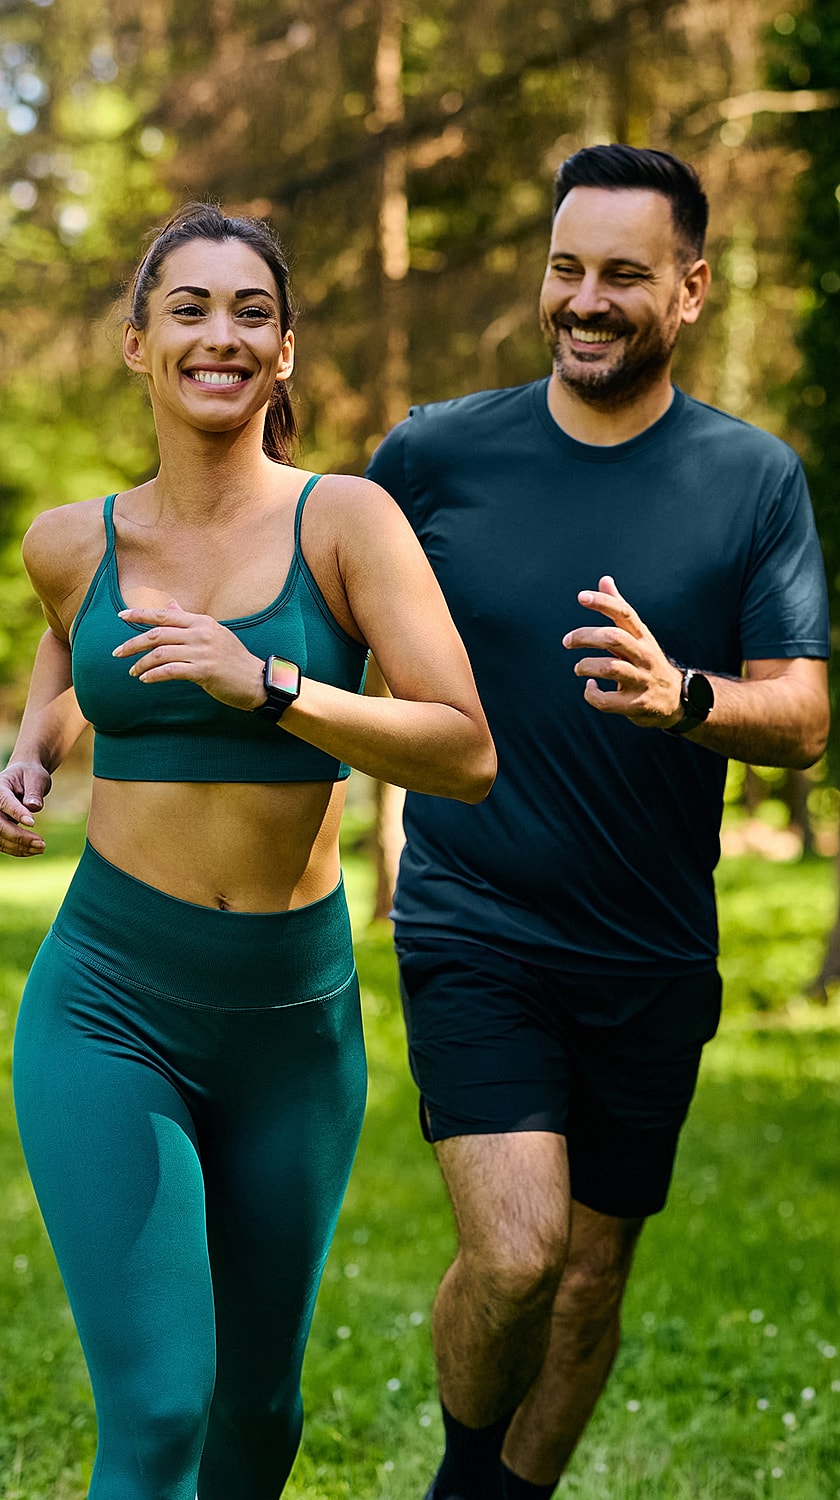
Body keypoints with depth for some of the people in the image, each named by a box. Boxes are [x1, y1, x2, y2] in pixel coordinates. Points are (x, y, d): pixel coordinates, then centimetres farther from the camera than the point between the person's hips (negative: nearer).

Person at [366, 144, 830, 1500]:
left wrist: (681, 697, -29)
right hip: (471, 931, -1)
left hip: (652, 955, 2)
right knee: (513, 1254, -16)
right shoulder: (437, 455, -2)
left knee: (593, 1272, 12)